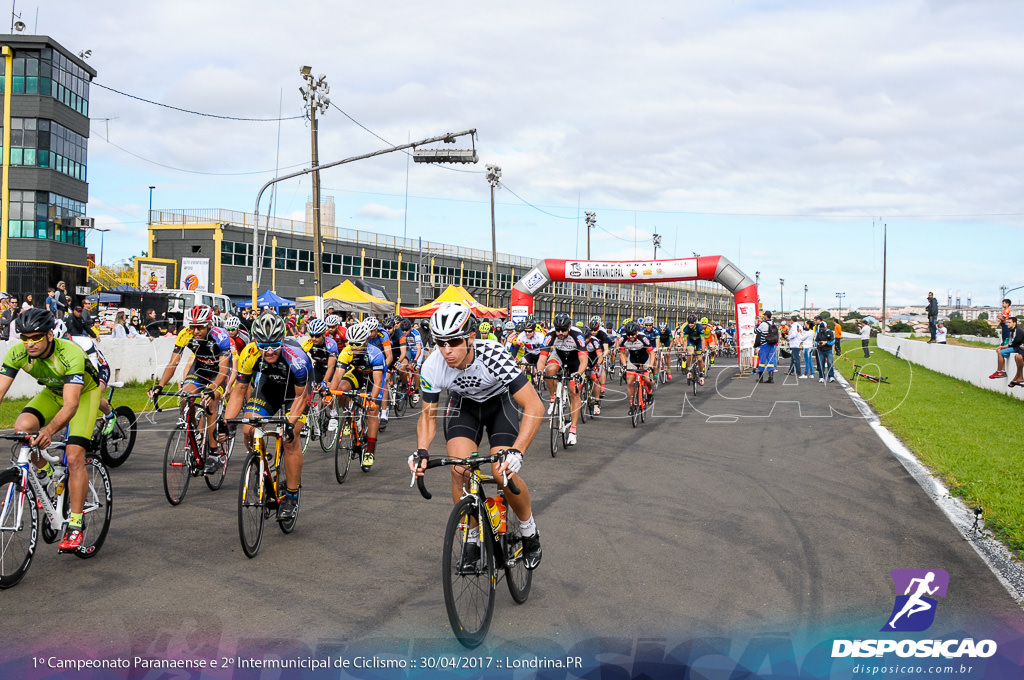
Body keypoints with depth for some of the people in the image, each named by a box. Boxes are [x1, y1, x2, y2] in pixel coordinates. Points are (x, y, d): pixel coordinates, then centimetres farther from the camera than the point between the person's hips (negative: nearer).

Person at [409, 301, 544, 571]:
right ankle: (472, 540, 2)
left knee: (504, 473, -20)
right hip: (464, 404, 3)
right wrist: (422, 451, -29)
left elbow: (535, 406, -39)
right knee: (459, 469, -20)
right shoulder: (432, 367, -27)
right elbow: (428, 414, -11)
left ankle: (529, 529, 9)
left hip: (500, 401, -2)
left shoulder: (494, 356, -38)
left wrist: (516, 452, -49)